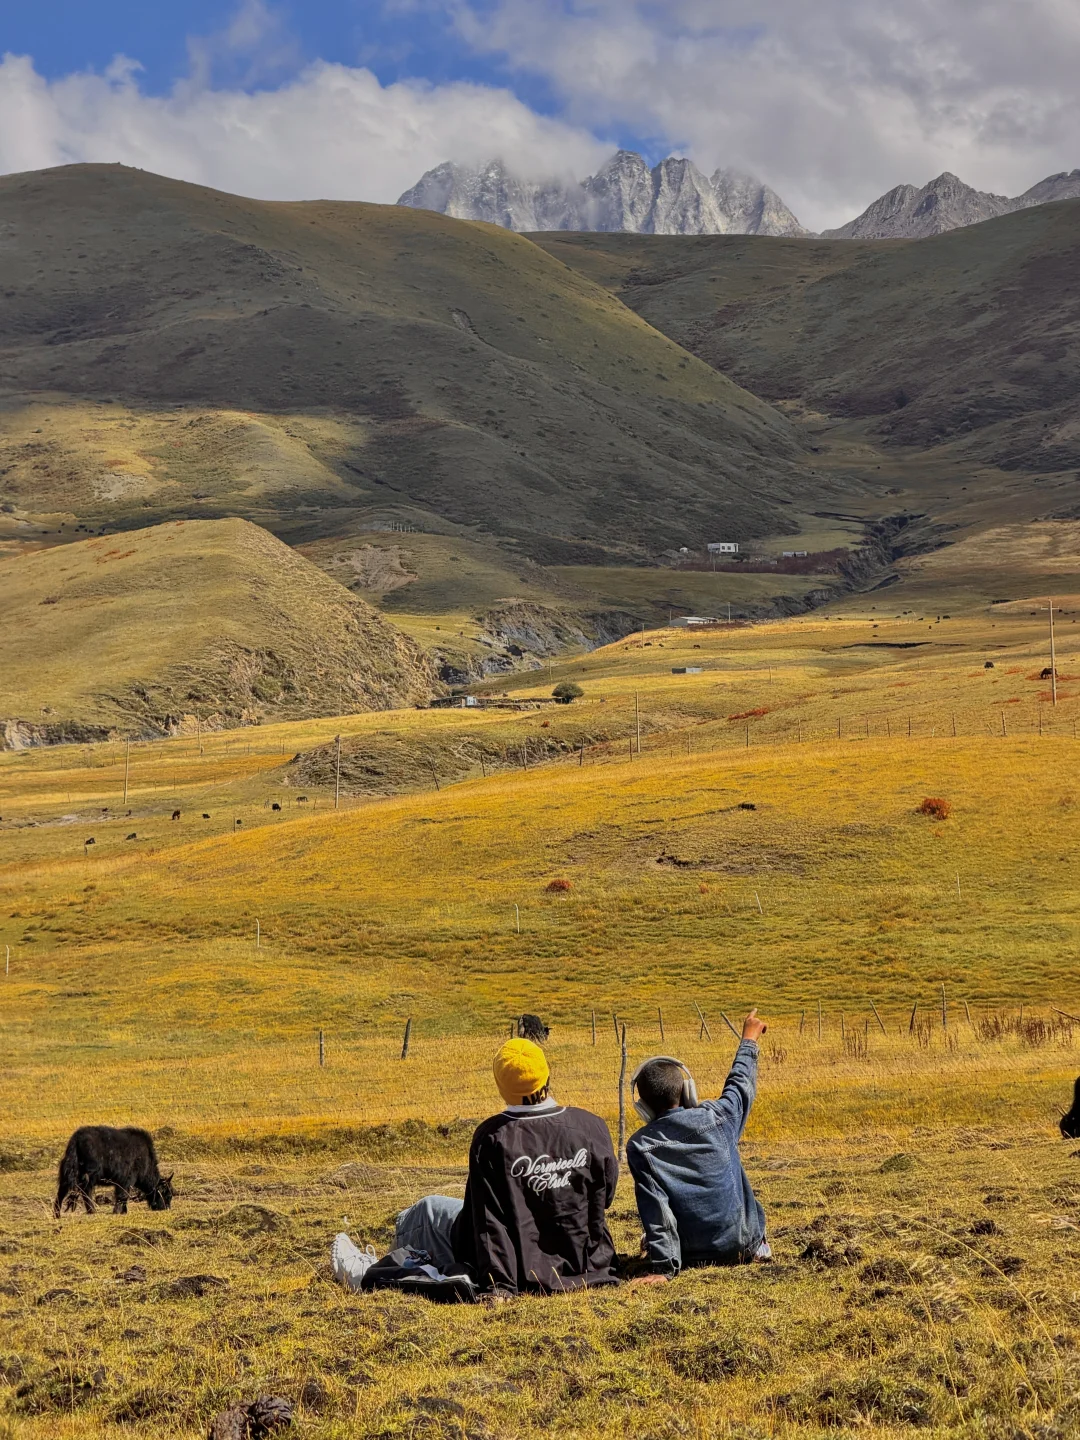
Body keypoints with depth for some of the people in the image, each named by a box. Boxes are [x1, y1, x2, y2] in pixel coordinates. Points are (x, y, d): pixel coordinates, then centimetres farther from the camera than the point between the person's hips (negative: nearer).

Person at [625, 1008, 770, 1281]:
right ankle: (758, 1245, 29)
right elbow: (740, 1085, 10)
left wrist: (663, 1267, -17)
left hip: (691, 1256, 1)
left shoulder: (640, 1146, -14)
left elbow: (655, 1209, -18)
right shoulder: (716, 1118, -11)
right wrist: (749, 1040, 27)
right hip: (739, 1246, -1)